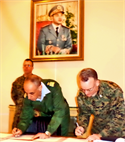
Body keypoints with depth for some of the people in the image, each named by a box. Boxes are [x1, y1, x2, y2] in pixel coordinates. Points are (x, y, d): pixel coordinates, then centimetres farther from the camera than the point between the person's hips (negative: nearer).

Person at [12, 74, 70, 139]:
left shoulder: (53, 87, -34)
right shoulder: (28, 96, -22)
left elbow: (59, 111, -39)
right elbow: (26, 116, -13)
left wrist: (47, 133, -46)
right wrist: (20, 129, -34)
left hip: (60, 118, -3)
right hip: (44, 116, 3)